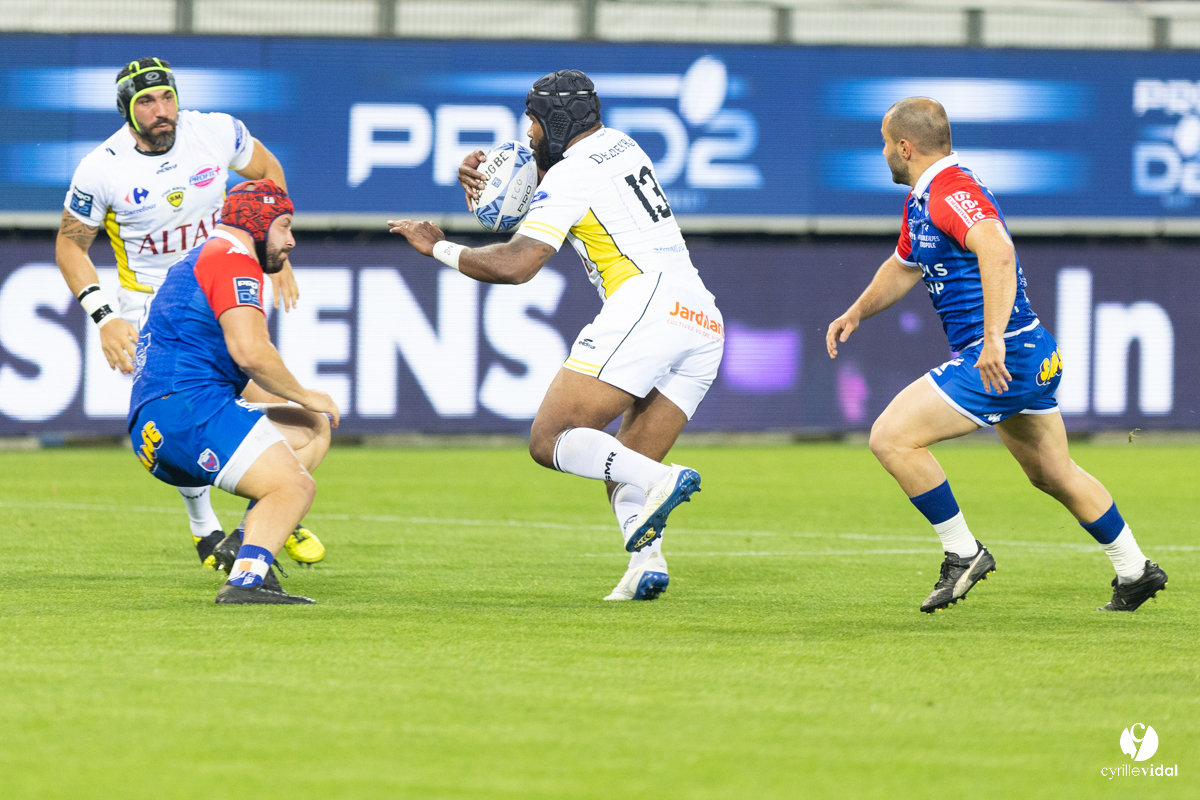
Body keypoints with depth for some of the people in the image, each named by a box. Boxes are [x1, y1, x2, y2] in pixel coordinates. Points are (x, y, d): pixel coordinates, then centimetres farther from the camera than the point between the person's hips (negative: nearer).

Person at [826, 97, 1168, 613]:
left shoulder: (951, 192, -19)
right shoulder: (921, 199, 14)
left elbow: (998, 252, -37)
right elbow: (905, 266, 33)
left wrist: (993, 338, -44)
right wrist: (856, 313, 21)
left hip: (1000, 358, -11)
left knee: (891, 437, -14)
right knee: (1052, 474, 22)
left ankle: (963, 554, -7)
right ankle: (1134, 571, 31)